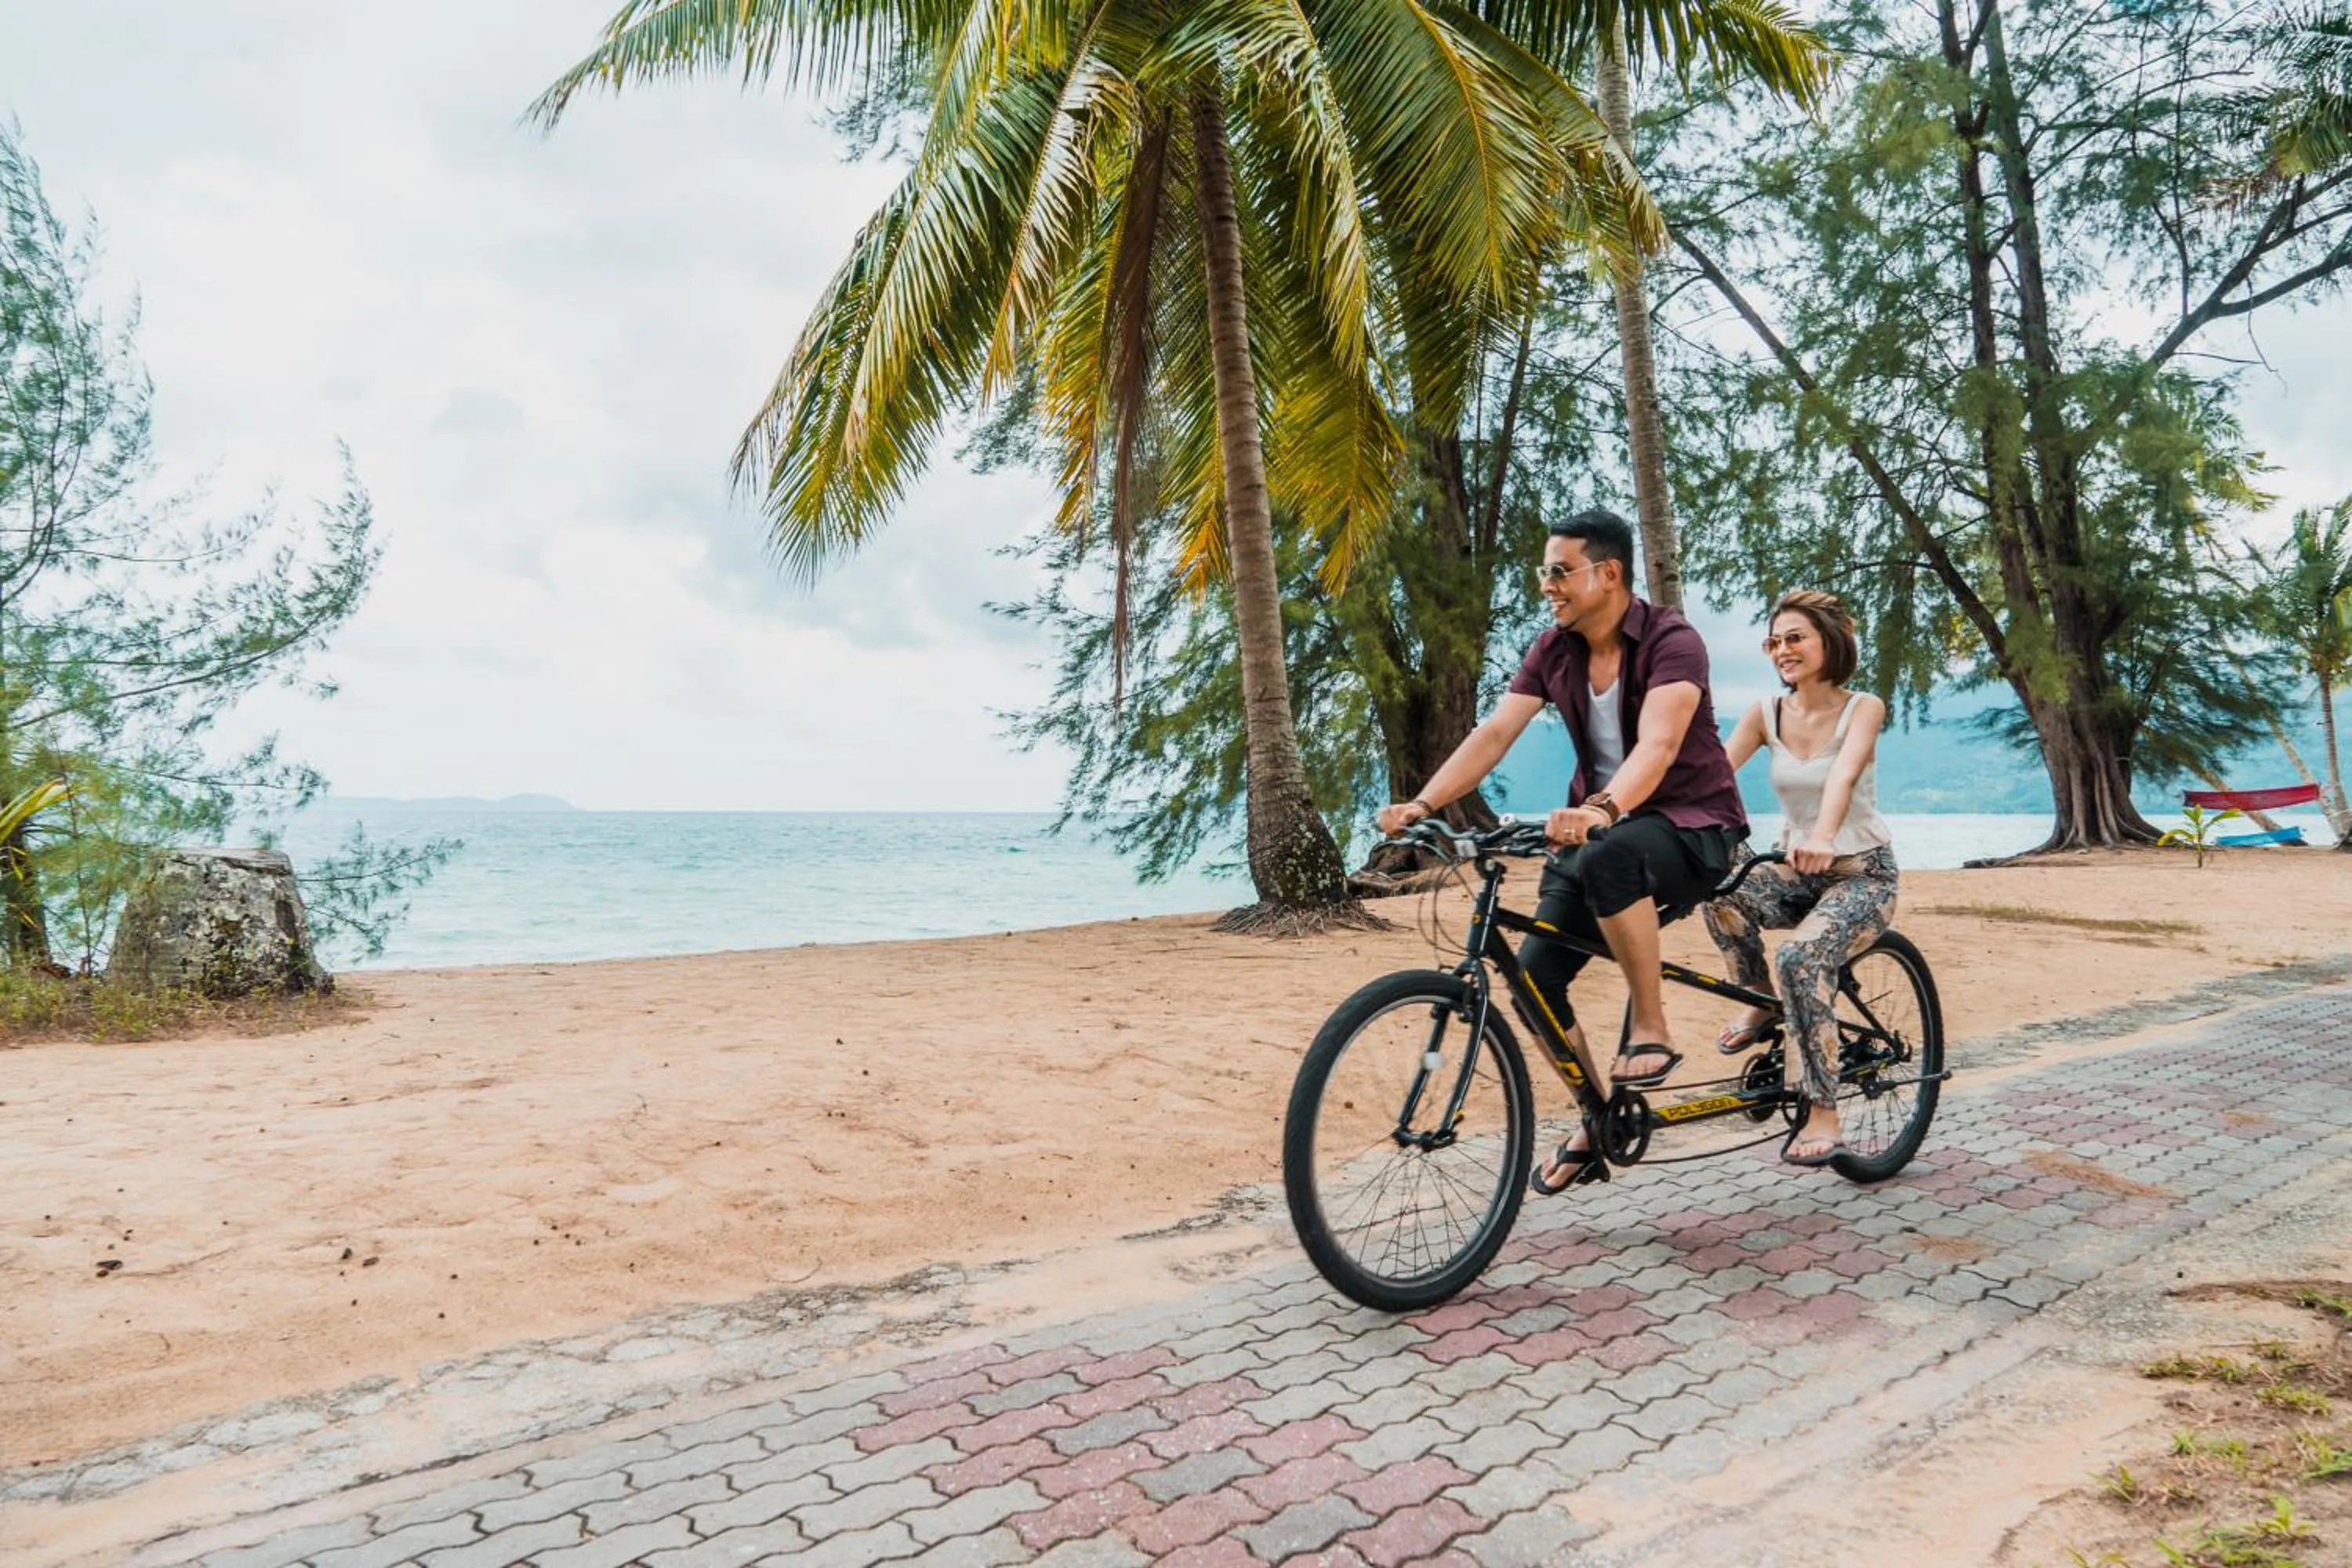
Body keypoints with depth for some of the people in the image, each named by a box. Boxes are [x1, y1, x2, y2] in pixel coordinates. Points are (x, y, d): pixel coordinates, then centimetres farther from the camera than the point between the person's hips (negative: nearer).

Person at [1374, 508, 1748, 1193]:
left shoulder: (1671, 641, -17)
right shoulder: (1553, 649, 0)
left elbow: (1658, 745, -33)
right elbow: (1494, 733, -10)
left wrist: (1601, 809, -53)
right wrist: (1421, 804, -25)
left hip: (1690, 826, -6)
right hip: (1593, 827, 6)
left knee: (1609, 855, -40)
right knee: (1535, 972, -10)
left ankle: (1652, 1032, -21)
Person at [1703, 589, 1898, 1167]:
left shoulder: (1862, 708, -11)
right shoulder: (1767, 714, 0)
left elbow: (1843, 775, -32)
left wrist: (1822, 836, -51)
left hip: (1863, 874, -4)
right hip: (1797, 874, 4)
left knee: (1801, 956, -32)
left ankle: (1823, 1117, -22)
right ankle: (1759, 1004, -5)